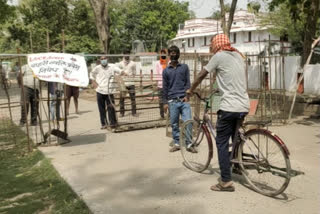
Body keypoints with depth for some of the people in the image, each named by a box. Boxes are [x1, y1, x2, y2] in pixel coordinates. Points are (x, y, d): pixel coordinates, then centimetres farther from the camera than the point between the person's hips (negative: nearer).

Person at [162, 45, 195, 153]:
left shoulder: (184, 67, 9)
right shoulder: (166, 70, 10)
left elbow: (188, 82, 6)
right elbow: (165, 87, 10)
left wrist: (187, 95, -7)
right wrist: (165, 102, 5)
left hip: (184, 100, -1)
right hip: (172, 101, 1)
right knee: (174, 124, 5)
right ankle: (176, 143, 16)